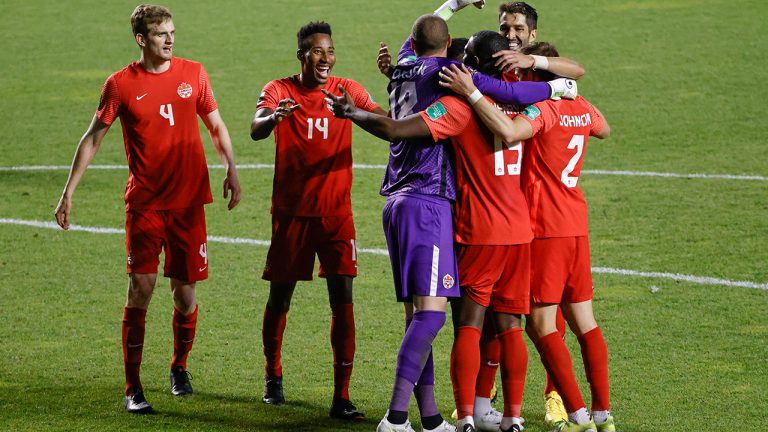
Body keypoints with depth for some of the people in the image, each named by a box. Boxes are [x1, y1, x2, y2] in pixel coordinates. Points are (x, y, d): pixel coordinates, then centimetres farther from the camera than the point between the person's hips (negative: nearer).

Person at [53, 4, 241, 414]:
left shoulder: (193, 74, 4)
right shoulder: (121, 84, -2)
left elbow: (216, 126, 14)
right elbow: (93, 137, 4)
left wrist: (231, 171, 4)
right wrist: (69, 191, 0)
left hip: (188, 201, 2)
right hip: (144, 203, -2)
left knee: (184, 293, 5)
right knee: (141, 288, -10)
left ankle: (179, 367, 31)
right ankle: (132, 389, -4)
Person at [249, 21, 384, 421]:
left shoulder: (348, 90, 1)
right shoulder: (280, 90, -5)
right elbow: (255, 130, -24)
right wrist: (273, 117, -46)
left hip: (336, 212, 1)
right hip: (291, 211, -1)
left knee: (343, 298, -10)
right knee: (280, 296, 9)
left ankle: (341, 396, -9)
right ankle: (273, 376, 34)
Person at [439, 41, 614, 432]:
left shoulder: (543, 109, -16)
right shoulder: (582, 109, 8)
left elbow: (508, 133, -37)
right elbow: (604, 131, 32)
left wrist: (471, 93, -32)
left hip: (546, 230, -8)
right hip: (576, 226, 8)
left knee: (542, 325, -5)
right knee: (583, 322, 12)